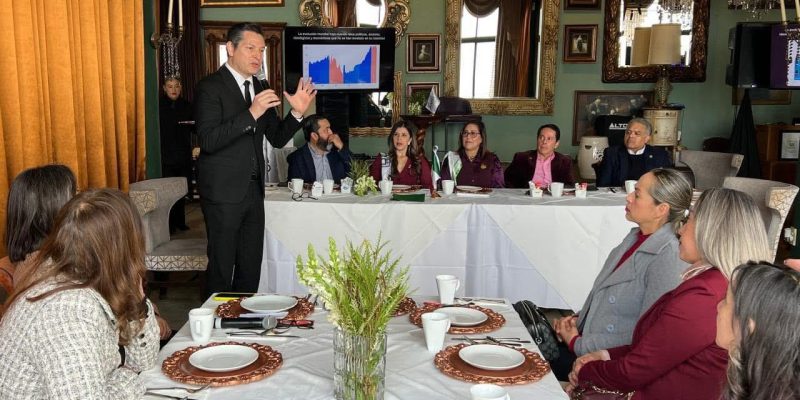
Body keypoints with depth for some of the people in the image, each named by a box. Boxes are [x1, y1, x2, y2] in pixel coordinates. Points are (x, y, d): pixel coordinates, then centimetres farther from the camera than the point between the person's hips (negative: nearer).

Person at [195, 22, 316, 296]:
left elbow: (277, 138, 12)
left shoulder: (259, 89, 12)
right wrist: (251, 113, -28)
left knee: (251, 268, 13)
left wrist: (297, 112, -5)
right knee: (221, 268, 2)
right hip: (224, 192, -7)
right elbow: (208, 141, -21)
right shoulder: (210, 87, -9)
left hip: (253, 191, 7)